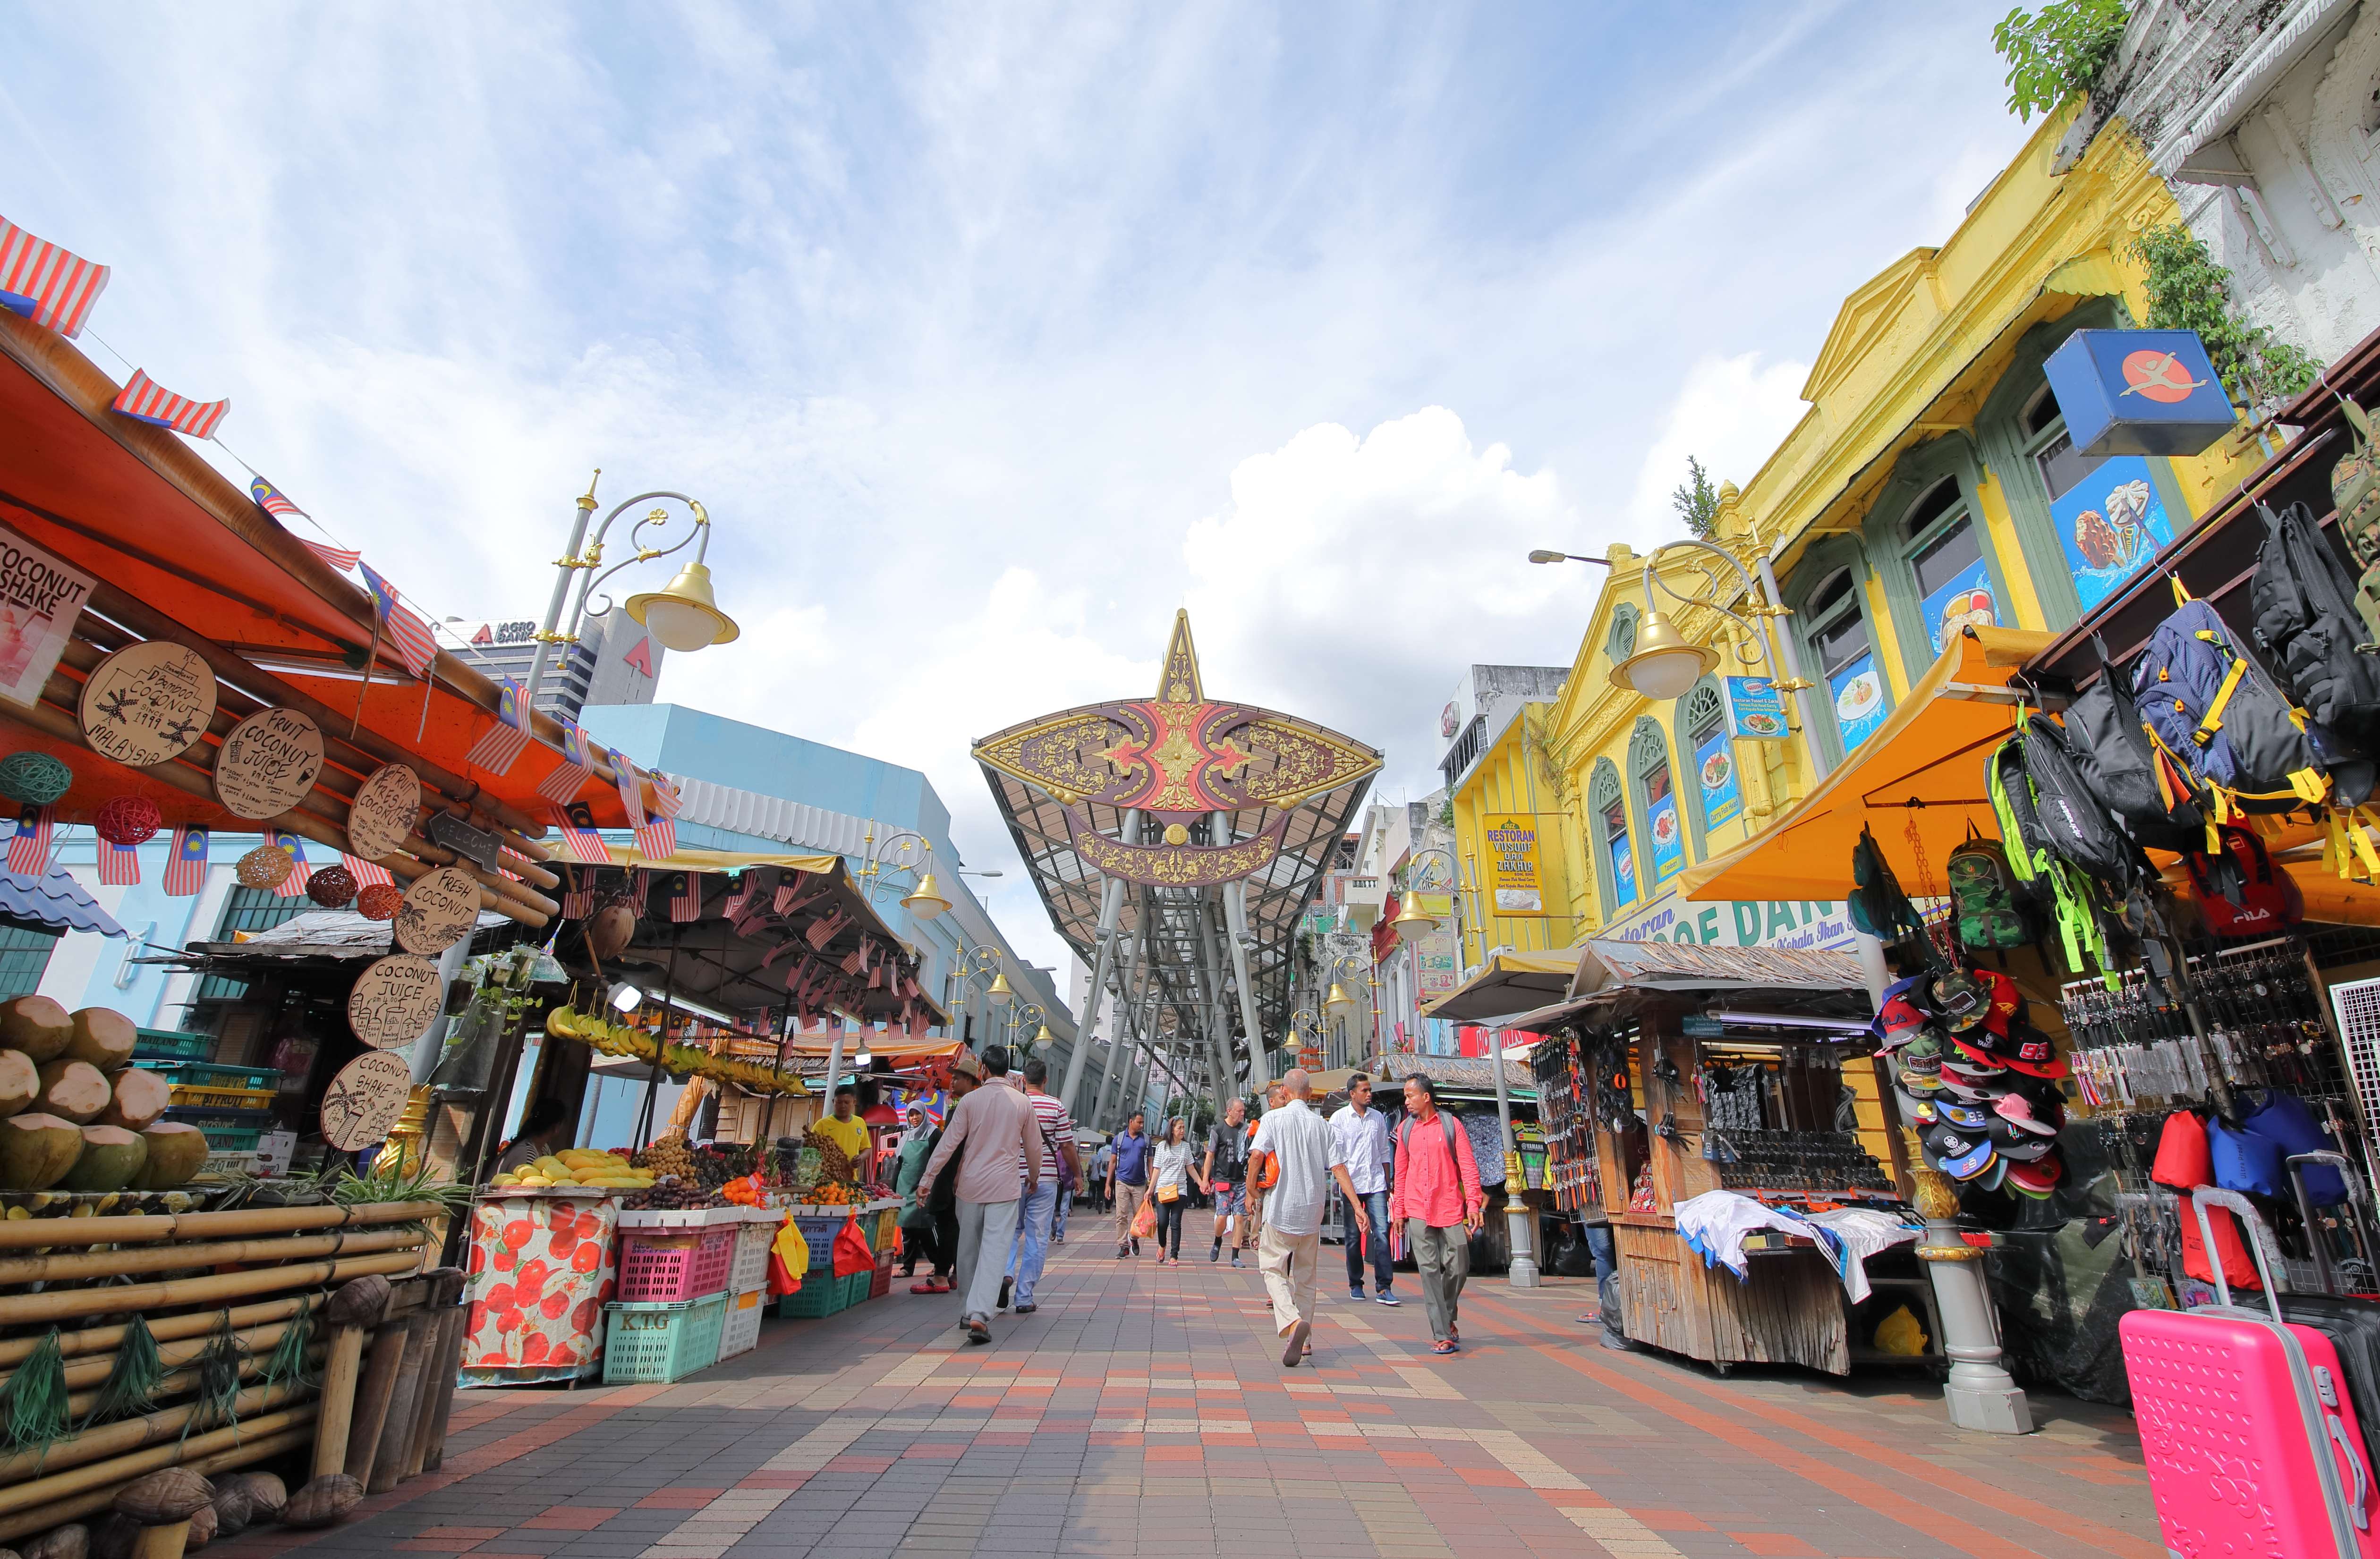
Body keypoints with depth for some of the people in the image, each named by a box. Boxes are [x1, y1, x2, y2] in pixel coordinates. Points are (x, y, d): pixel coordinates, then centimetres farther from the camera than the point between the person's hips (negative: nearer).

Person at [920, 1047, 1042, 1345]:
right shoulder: (1023, 1103, -1)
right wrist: (1034, 1176, 25)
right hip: (1004, 1186, -1)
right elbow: (1034, 1147, 8)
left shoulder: (970, 1101, -3)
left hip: (970, 1185, 1)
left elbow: (949, 1143, -5)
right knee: (994, 1250, -3)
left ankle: (966, 1312, 27)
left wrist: (928, 1177, 3)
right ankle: (979, 1314, -17)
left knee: (968, 1250, 15)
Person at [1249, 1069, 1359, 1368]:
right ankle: (1304, 1340, 22)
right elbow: (1338, 1168, 0)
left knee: (1273, 1268, 4)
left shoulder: (1273, 1118, -5)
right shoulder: (1322, 1125, 5)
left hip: (1281, 1208, -4)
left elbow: (1258, 1155, -17)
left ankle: (1292, 1322, -19)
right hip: (1312, 1210, 4)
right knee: (1306, 1274, 17)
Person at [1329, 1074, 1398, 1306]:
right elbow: (1337, 1156, -2)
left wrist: (1387, 1184, 15)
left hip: (1376, 1184, 2)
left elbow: (1384, 1153, 17)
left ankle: (1384, 1288, -4)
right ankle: (1355, 1285, 19)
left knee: (1382, 1234, -7)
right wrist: (1346, 1184, -9)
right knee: (1354, 1236, 5)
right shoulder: (1339, 1118, 0)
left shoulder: (1378, 1118, 11)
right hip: (1351, 1184, -2)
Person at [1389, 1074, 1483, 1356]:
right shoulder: (1405, 1129, 10)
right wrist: (1398, 1210, 11)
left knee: (1458, 1267, 2)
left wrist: (1474, 1204, -10)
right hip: (1418, 1211, 2)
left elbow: (1468, 1167, -1)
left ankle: (1448, 1318, 28)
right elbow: (1401, 1172, 14)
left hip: (1450, 1208, -1)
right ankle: (1442, 1334, 3)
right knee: (1429, 1270, -3)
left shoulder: (1451, 1125, 1)